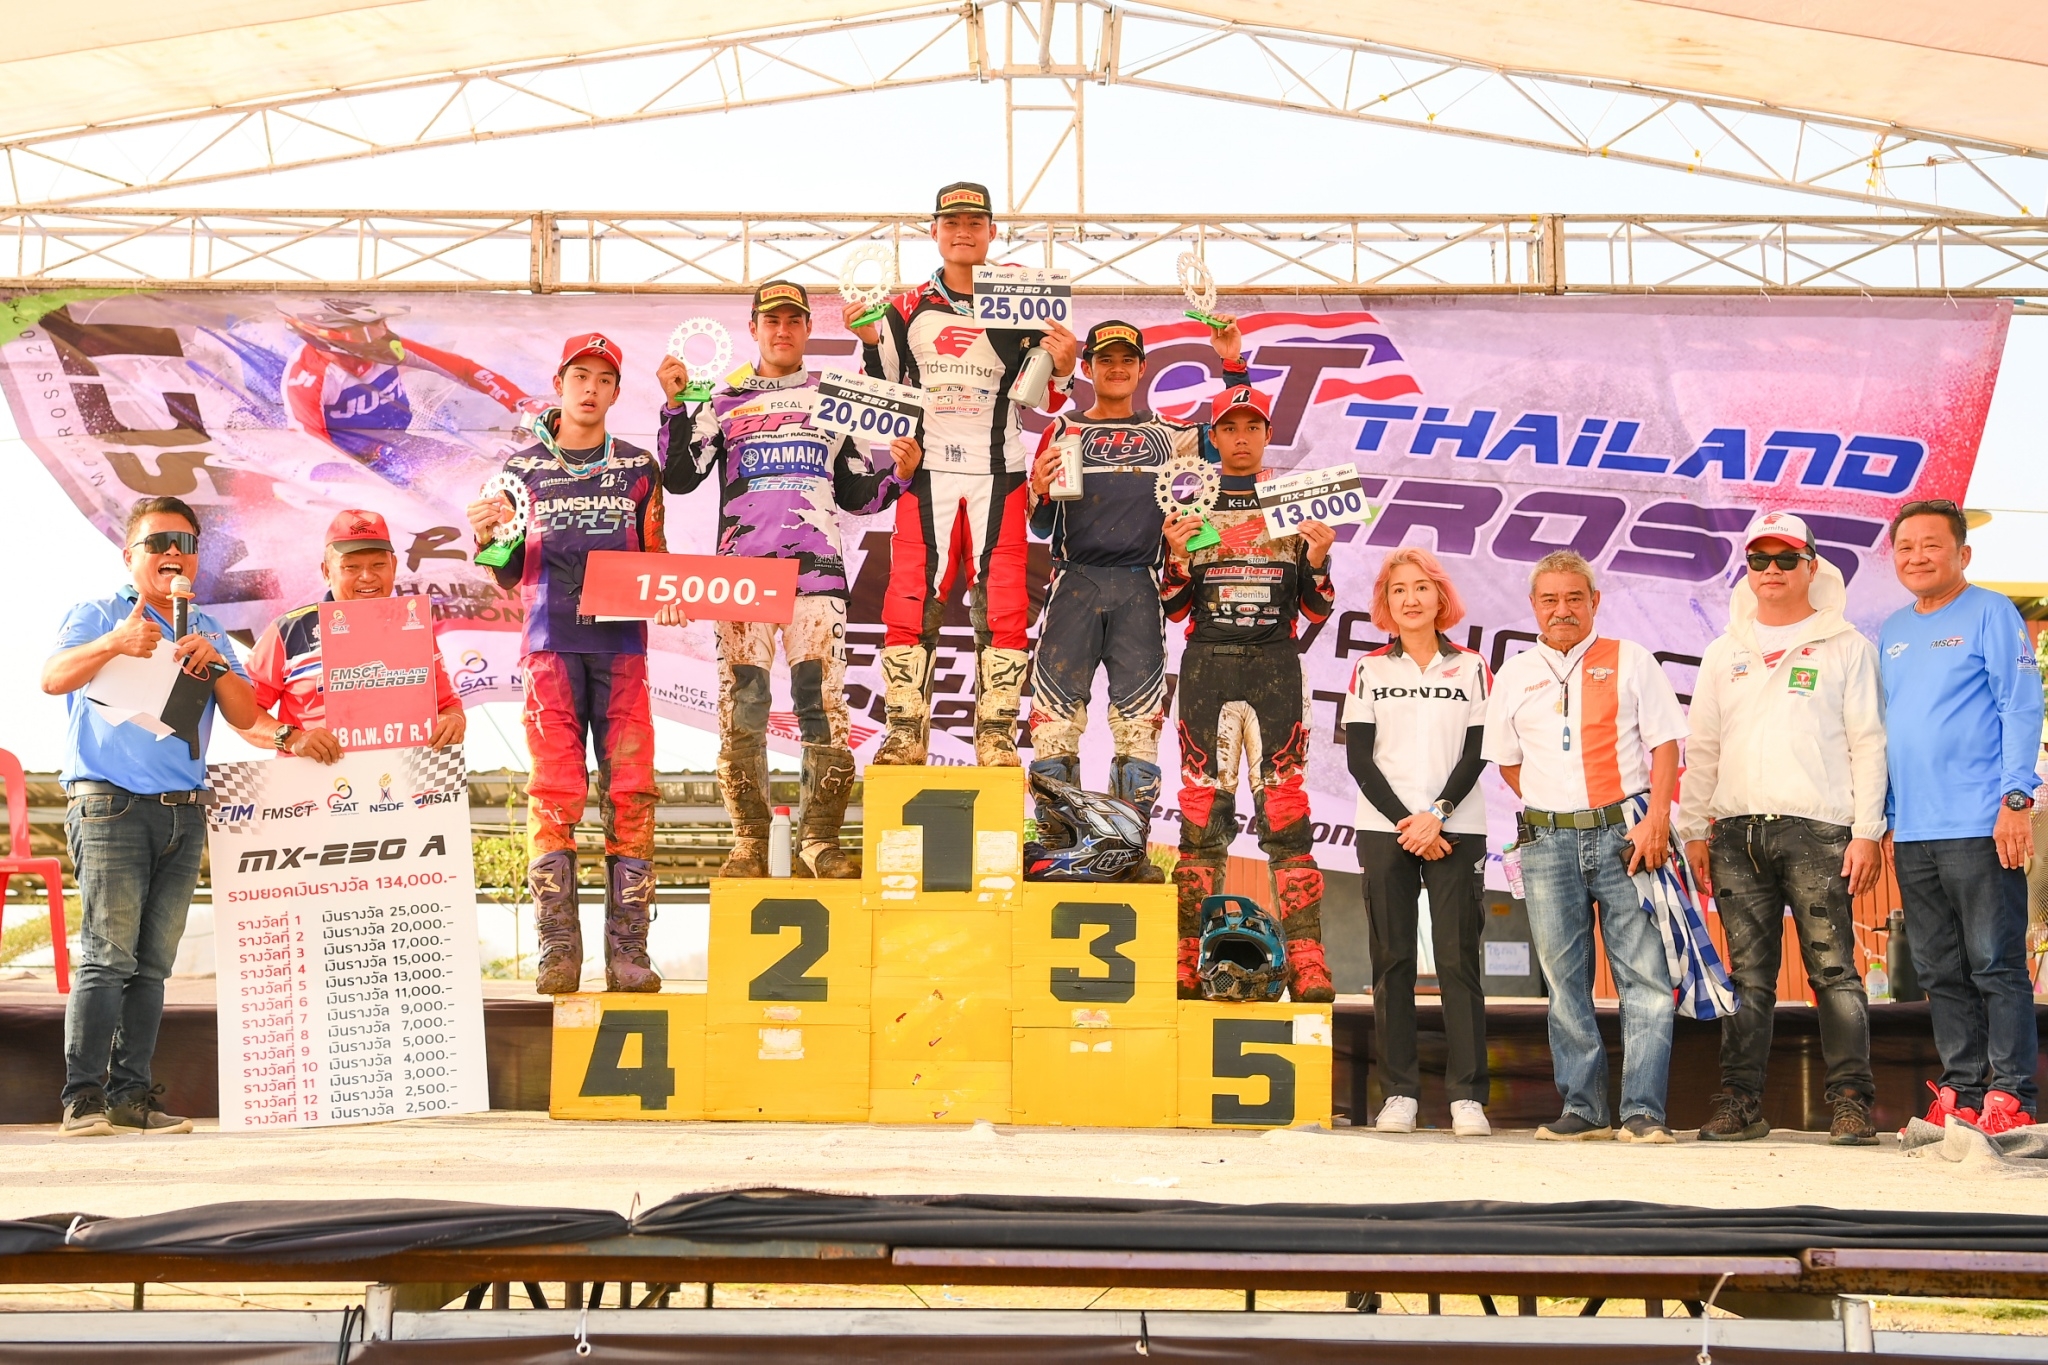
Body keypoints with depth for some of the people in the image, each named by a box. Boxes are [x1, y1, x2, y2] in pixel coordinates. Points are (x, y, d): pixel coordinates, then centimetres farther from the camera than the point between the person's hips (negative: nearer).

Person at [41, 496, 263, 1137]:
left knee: (154, 961, 4)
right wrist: (117, 643, -29)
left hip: (183, 814, 5)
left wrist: (216, 666, -8)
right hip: (109, 805, -5)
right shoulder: (98, 615, 5)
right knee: (109, 953, -12)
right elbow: (53, 678, -13)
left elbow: (246, 717, 10)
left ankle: (132, 1094, 8)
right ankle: (83, 1097, -11)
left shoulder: (208, 632, 18)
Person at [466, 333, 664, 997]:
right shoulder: (522, 468, 11)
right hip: (550, 644, -1)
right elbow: (512, 576, 13)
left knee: (630, 793, -5)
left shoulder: (638, 469, 14)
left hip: (621, 646, 1)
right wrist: (487, 539, -6)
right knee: (553, 795, -6)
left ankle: (628, 951, -3)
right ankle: (558, 951, -4)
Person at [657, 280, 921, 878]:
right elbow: (680, 477, 6)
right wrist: (674, 405, -2)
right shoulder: (725, 403, 15)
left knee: (824, 703, -10)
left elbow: (856, 495, 19)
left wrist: (899, 474, 0)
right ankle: (749, 844, 2)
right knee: (742, 706, -5)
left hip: (816, 568, 0)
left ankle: (819, 843, -4)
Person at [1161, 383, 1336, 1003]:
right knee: (1201, 811, -1)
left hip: (1275, 666, 0)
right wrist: (1177, 555, -11)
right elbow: (1175, 609, 6)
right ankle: (1187, 958, 2)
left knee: (1285, 811, -6)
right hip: (1206, 666, 0)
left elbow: (1316, 610, 9)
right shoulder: (1188, 505, 10)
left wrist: (1317, 560, -10)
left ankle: (1306, 962, -7)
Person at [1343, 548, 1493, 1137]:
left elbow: (1476, 754, 1)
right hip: (1384, 830, 1)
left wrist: (1436, 816, -11)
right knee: (1392, 961, 0)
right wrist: (1405, 823, -8)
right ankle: (1399, 1094, 3)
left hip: (1455, 830, -1)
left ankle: (1467, 1096, -4)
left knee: (1458, 960, -5)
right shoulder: (1370, 671, 9)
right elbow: (1360, 759, 2)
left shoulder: (1470, 667, 8)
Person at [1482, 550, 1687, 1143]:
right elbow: (1508, 761, 21)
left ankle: (1643, 1110, -4)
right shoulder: (1515, 676, 14)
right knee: (1565, 982, 4)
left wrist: (1656, 820, -10)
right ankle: (1583, 1107, 11)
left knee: (1644, 975, -7)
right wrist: (1552, 813, 10)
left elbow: (1665, 744, 2)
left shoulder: (1631, 661, 7)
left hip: (1625, 833, -2)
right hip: (1548, 843, 3)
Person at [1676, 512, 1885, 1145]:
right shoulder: (1725, 653, 18)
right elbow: (1701, 748, 17)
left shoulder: (1846, 647, 8)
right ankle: (1740, 1101, 5)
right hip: (1737, 831, 3)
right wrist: (1694, 831, 9)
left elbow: (1868, 743, 3)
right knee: (1748, 976, 4)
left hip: (1817, 830, -3)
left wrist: (1867, 832, -6)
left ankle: (1850, 1100, -3)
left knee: (1833, 969, -6)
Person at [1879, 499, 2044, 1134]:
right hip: (1912, 835, 7)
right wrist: (1886, 819, 16)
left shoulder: (1990, 614, -2)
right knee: (1939, 973, 8)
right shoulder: (1892, 631, 17)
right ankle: (1960, 1092, 14)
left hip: (1978, 827, -7)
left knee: (1996, 965, -4)